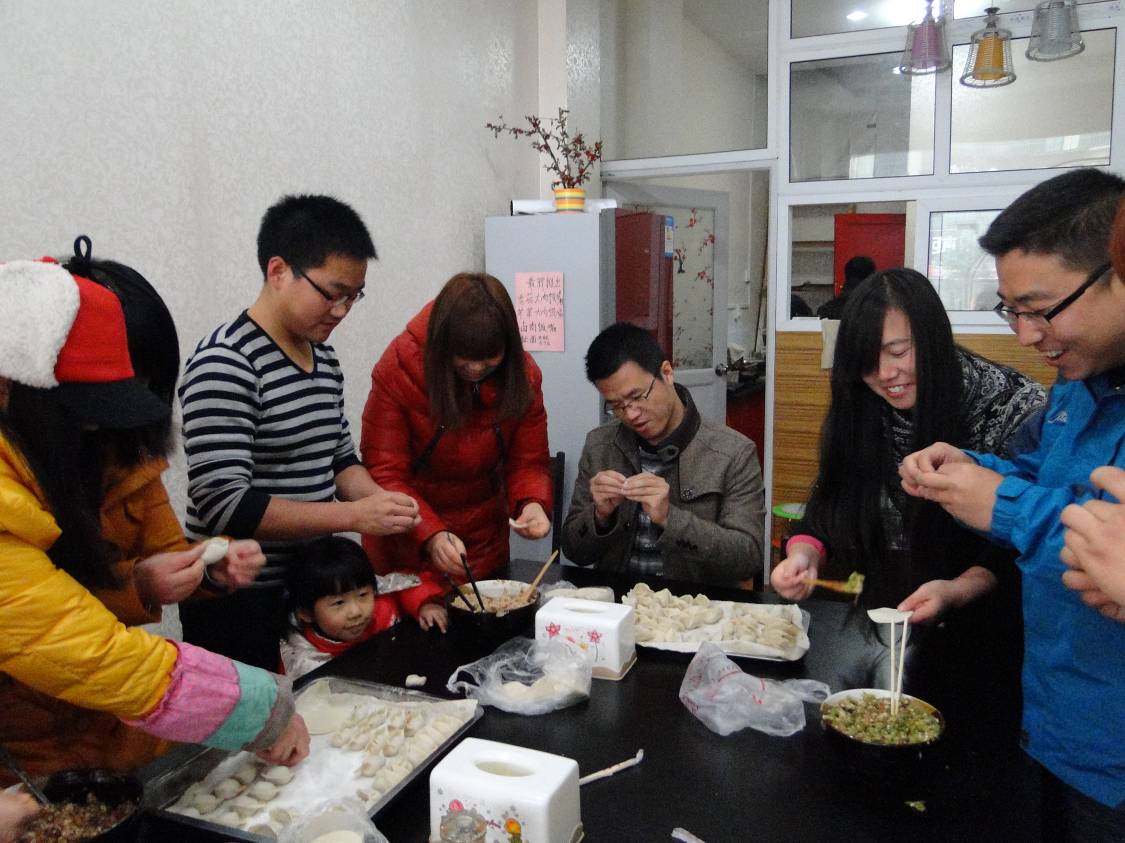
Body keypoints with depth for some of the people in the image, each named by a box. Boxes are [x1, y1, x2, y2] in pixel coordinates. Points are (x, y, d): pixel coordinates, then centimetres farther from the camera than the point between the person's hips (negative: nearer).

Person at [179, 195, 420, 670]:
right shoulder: (225, 364, -18)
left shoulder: (324, 359, 6)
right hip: (239, 607, -7)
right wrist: (354, 516, -22)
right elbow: (225, 505, -23)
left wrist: (382, 502, -5)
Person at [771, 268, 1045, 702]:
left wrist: (958, 590, -28)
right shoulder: (859, 413, -1)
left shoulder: (1013, 406, -14)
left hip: (979, 627, -3)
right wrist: (804, 557, -17)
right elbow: (829, 508, 3)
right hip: (886, 620, 3)